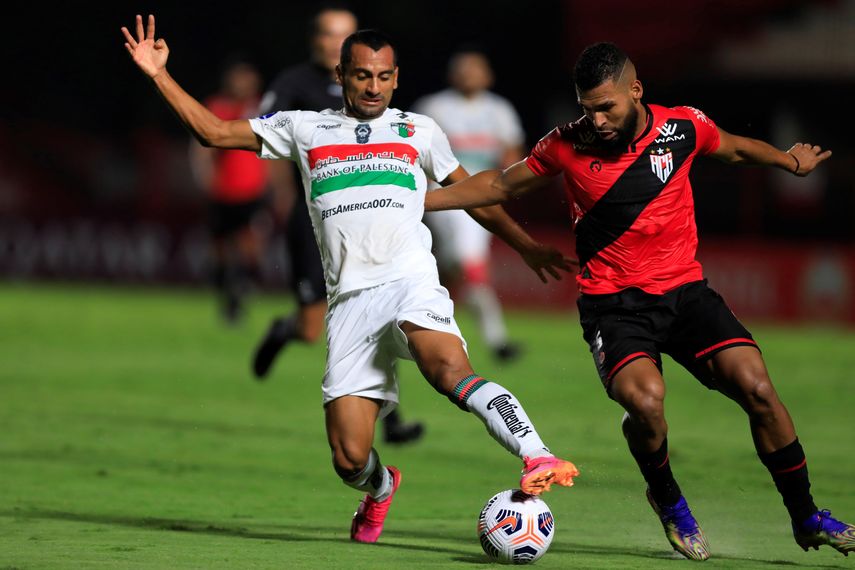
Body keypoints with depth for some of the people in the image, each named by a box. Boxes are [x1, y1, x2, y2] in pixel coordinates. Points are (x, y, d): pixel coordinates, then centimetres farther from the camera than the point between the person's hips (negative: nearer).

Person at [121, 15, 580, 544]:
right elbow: (215, 131, 19)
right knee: (349, 459, -4)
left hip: (411, 281, -2)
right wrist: (160, 75, 13)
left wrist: (528, 247, 26)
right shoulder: (305, 128, 19)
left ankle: (537, 459, -46)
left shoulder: (418, 131, 19)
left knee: (449, 370, -36)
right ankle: (381, 488, 31)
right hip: (351, 299, 2)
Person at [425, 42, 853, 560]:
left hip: (684, 289, 2)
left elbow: (735, 149, 23)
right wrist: (413, 202, 8)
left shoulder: (684, 127, -1)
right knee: (645, 400, -29)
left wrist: (791, 162, 20)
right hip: (612, 303, -2)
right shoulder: (568, 147, -4)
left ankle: (806, 518, 5)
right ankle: (669, 502, 3)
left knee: (756, 387, -15)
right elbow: (500, 186, 11)